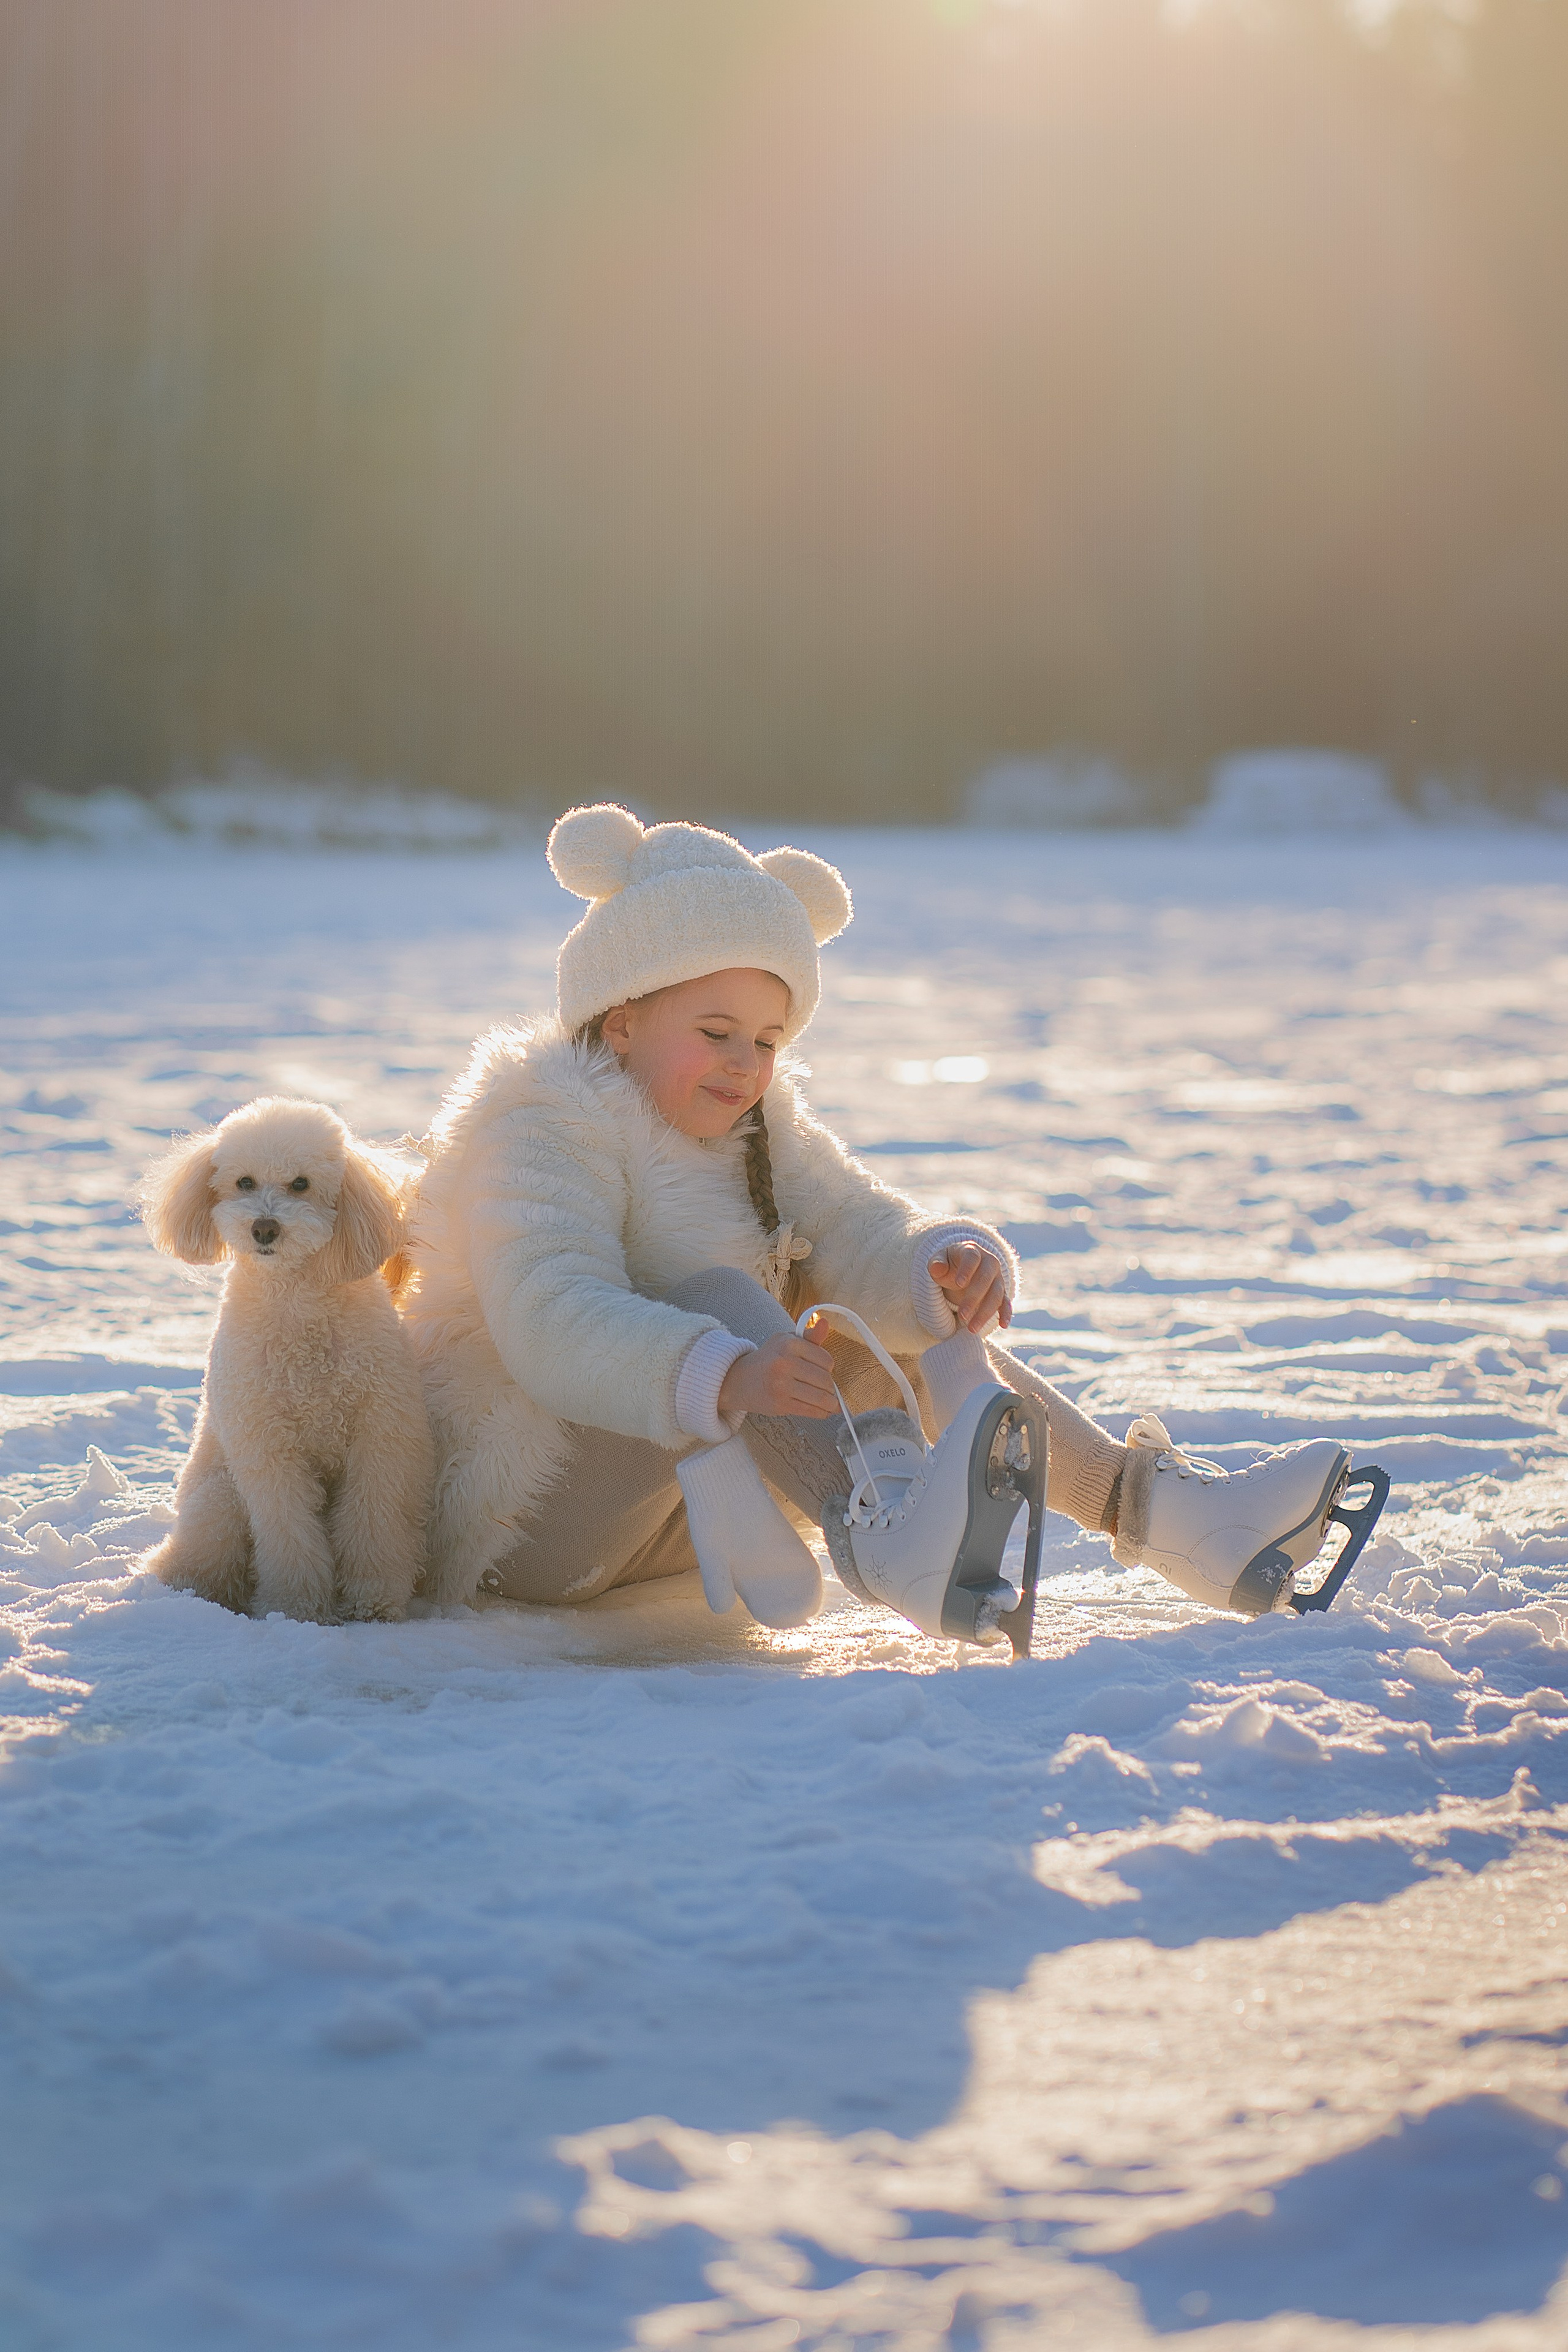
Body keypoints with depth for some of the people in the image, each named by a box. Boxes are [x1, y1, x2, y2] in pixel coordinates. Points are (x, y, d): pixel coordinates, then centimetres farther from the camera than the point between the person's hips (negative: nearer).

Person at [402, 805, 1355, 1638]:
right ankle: (882, 1535, -60)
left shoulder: (758, 1130, 13)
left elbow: (863, 1239, -2)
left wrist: (952, 1264, -28)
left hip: (675, 1509, 8)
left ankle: (1149, 1499, -9)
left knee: (917, 1331, 1)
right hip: (526, 1525, -8)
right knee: (718, 1299, -32)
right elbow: (552, 1324, -33)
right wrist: (726, 1376, -50)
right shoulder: (543, 1131, -15)